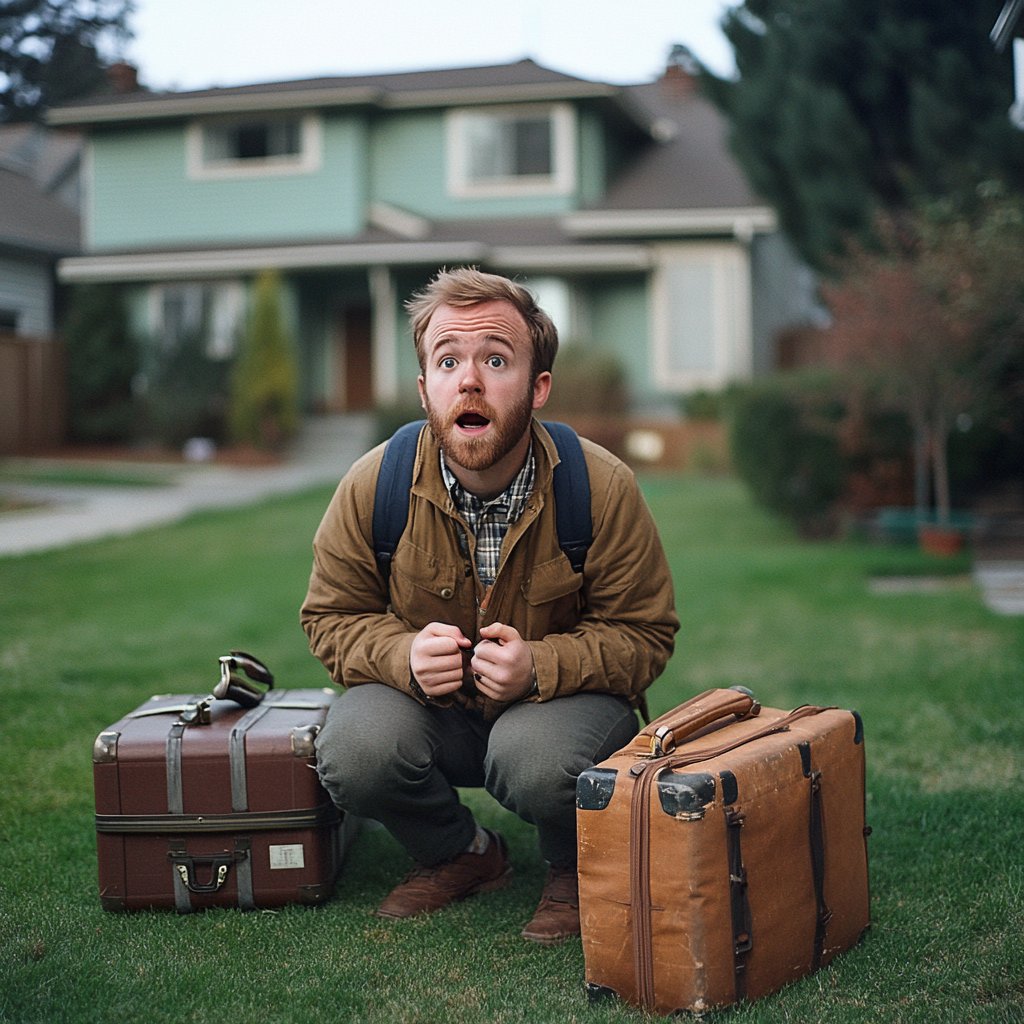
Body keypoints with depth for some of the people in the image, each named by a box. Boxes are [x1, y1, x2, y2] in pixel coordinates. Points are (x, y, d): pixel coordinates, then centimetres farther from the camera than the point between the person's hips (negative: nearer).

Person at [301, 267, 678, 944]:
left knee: (535, 758, -36)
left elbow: (644, 634, -10)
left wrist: (540, 665, -29)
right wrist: (405, 655, -24)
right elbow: (333, 618, -1)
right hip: (430, 706, 2)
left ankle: (578, 869, 4)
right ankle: (460, 855, 7)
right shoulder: (373, 487, -14)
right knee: (353, 750, -29)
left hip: (563, 700, -2)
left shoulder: (604, 489, -18)